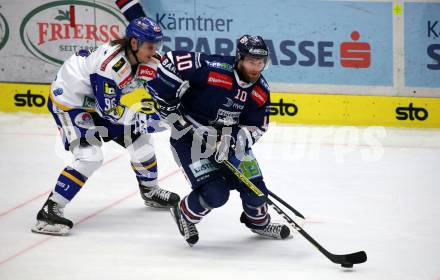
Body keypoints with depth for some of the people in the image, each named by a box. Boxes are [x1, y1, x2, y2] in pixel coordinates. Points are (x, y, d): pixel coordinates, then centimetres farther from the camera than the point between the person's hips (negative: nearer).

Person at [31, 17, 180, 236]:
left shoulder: (143, 59, -10)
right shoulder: (111, 64, -35)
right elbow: (108, 110, -30)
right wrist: (142, 118, -24)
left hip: (96, 100, 9)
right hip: (69, 101, -9)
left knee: (138, 138, 12)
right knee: (89, 157, -24)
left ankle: (150, 191, 37)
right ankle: (49, 212, -22)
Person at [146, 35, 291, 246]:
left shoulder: (260, 91, -7)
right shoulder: (213, 68, -28)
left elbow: (256, 127, -2)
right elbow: (172, 63, -28)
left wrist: (232, 139, -22)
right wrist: (168, 104, -23)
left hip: (230, 139, 6)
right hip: (190, 136, -6)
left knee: (255, 188, 5)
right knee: (215, 193, -18)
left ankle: (258, 221, 38)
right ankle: (185, 214, 15)